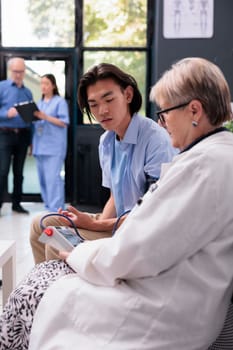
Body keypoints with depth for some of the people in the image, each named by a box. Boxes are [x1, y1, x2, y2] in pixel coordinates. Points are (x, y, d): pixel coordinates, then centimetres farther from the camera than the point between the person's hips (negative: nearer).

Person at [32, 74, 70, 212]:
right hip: (40, 146, 7)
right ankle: (48, 206, 17)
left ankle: (56, 209, -12)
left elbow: (64, 122, -8)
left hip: (54, 146, -7)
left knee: (53, 177, -13)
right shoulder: (39, 103, 19)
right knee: (43, 178, 8)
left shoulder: (60, 101, 0)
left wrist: (45, 117, -16)